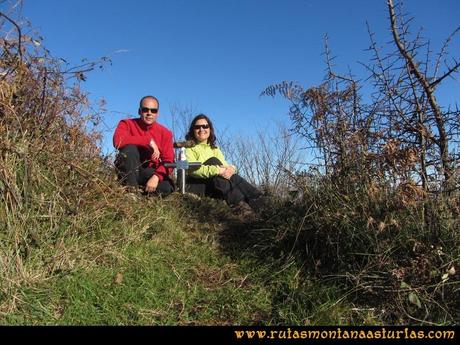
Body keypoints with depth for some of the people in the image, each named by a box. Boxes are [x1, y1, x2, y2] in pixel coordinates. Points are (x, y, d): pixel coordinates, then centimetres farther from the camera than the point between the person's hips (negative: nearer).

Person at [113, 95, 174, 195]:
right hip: (127, 171, -1)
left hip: (149, 172, 1)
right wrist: (149, 141, -28)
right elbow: (118, 141, -28)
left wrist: (156, 177, -29)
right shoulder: (127, 124, -5)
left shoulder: (165, 133, -3)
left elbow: (168, 162, -9)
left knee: (166, 187, -29)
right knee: (130, 148, -30)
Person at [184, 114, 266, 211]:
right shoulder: (189, 147, 4)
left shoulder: (215, 149, 21)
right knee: (213, 161, -27)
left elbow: (225, 166, 4)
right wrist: (217, 170, -29)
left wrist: (231, 169, -22)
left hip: (214, 187, 4)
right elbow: (192, 169, -17)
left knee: (227, 171, -25)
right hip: (195, 185, -4)